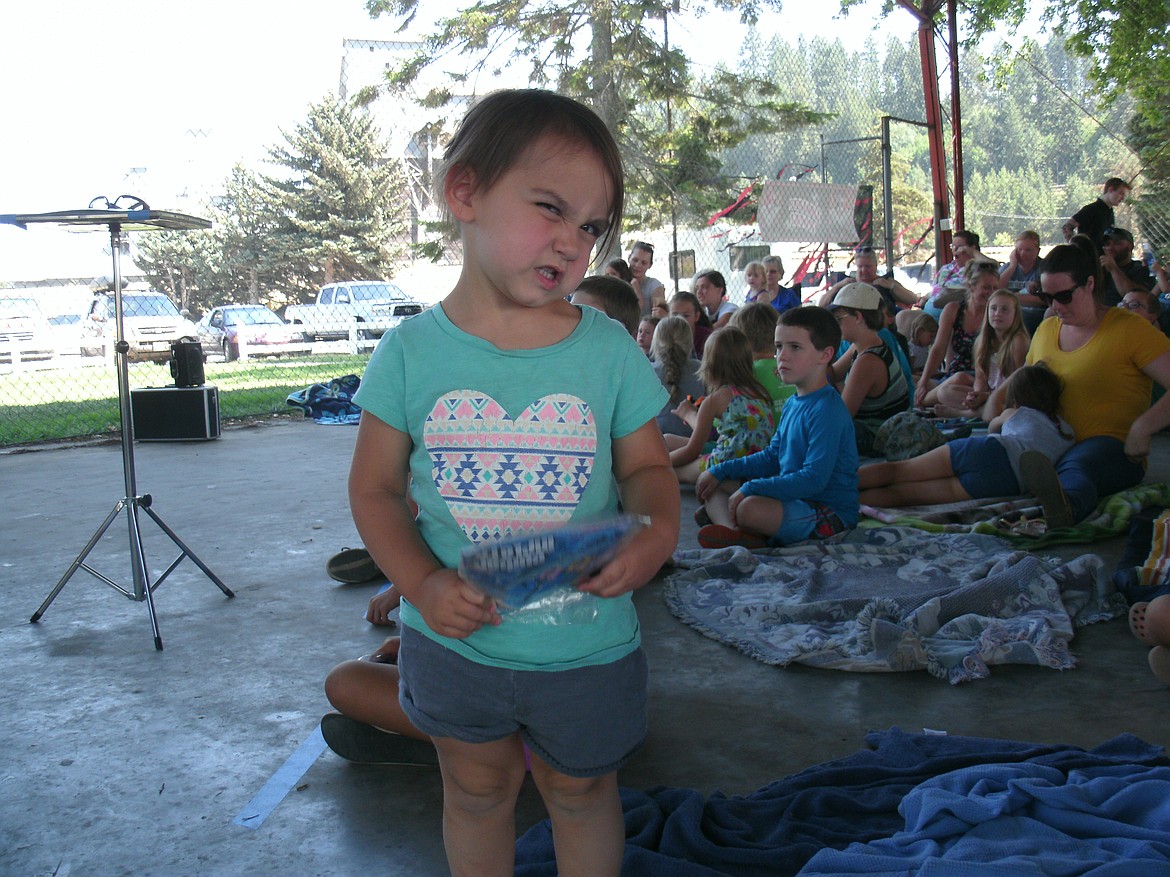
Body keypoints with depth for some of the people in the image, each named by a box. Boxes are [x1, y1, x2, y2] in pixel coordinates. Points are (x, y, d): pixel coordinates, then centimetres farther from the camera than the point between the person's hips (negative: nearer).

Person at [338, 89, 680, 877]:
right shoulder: (413, 352, -10)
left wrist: (657, 530, -22)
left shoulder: (609, 350, -9)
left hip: (585, 644, 0)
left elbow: (647, 466, 0)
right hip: (454, 639, 0)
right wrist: (421, 582, -18)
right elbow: (375, 489, -3)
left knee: (581, 792, 22)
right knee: (477, 790, 23)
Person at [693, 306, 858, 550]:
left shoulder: (827, 410, -18)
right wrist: (720, 471, 13)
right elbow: (772, 457, 22)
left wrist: (750, 488, -24)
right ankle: (731, 529, -19)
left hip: (829, 512, -10)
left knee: (750, 508, -38)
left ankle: (722, 516, -7)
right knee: (713, 484, 8)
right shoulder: (793, 404, 12)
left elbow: (814, 478, -25)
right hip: (791, 497, 10)